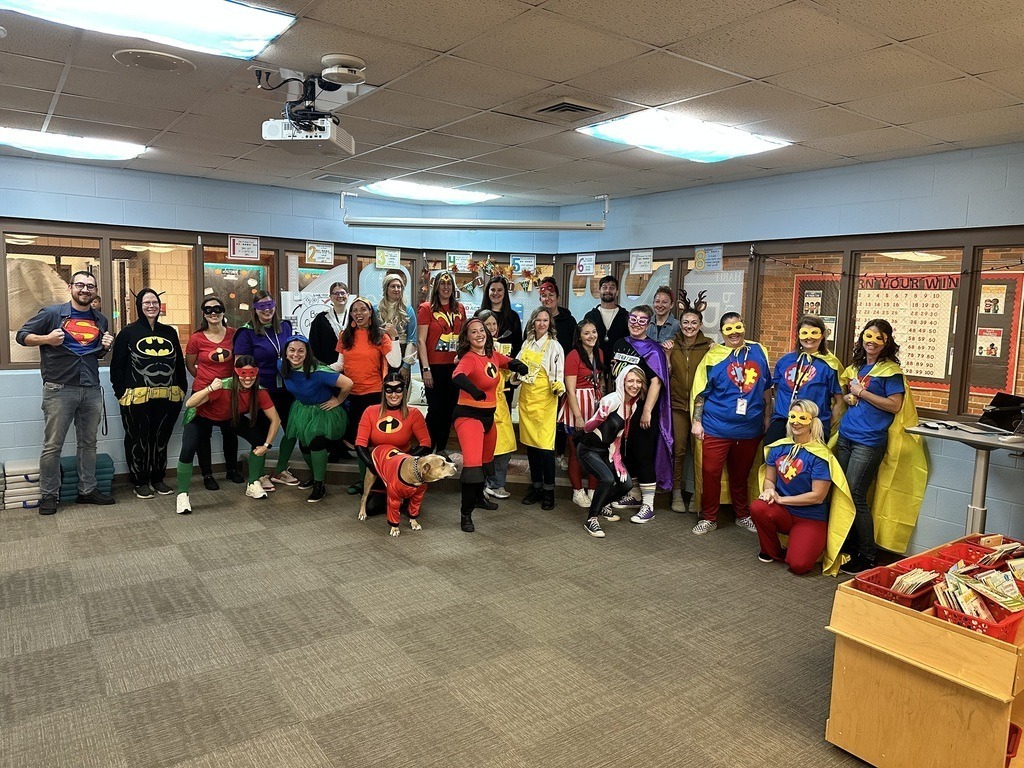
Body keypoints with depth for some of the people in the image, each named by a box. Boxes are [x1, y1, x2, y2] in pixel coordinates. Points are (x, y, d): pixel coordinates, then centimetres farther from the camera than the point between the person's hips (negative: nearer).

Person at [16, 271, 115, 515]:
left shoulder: (100, 320, 13)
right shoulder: (52, 313, -2)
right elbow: (22, 336, 1)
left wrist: (105, 347, 2)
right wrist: (46, 339, -16)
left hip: (92, 390, 5)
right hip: (59, 390, -5)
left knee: (88, 443, 11)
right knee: (53, 445, 0)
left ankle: (87, 490, 21)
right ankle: (48, 495, 11)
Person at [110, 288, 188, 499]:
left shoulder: (169, 332, 11)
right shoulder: (128, 332, 0)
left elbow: (180, 363, 15)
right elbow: (117, 365, -1)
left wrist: (182, 388, 10)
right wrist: (122, 392, -7)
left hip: (167, 398, 4)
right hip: (137, 398, -4)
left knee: (161, 439, 12)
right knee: (139, 441, 6)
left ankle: (158, 479, 25)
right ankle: (140, 482, 18)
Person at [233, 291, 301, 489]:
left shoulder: (284, 327, 6)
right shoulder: (247, 332, -9)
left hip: (286, 390, 5)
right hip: (262, 391, -5)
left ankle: (280, 471, 28)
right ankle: (260, 475, 22)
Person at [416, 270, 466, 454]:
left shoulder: (459, 309, 8)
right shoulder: (427, 308, -5)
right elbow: (421, 340, -8)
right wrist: (425, 369, -14)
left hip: (454, 366, 5)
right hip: (434, 366, -4)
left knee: (449, 408, 10)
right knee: (435, 409, -1)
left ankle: (441, 449, 22)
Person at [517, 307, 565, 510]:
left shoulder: (554, 346, -5)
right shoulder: (527, 344, 11)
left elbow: (559, 374, -8)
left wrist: (558, 387, -27)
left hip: (545, 400, -5)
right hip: (526, 398, 6)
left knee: (545, 445, -8)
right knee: (530, 443, 9)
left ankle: (549, 491, 3)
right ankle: (536, 487, 20)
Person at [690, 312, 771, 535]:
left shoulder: (758, 351, 4)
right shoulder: (713, 356, -5)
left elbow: (766, 388, 11)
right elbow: (700, 392, -3)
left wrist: (767, 417, 11)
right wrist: (696, 421, -7)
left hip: (750, 427, 3)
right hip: (716, 427, -2)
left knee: (741, 474, 16)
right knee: (711, 472, 0)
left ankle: (743, 515, 33)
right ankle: (709, 518, 15)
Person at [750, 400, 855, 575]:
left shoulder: (820, 455, -14)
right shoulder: (779, 447, 1)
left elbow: (817, 496, -16)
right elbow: (769, 479, 9)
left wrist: (781, 499, -16)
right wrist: (769, 490, -15)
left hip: (810, 519, -4)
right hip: (783, 513, 4)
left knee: (798, 565, -22)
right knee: (757, 507, -29)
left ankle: (813, 545, 16)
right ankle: (772, 552, 0)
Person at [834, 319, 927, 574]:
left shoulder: (890, 370, -5)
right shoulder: (856, 367, 15)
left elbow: (895, 405, -13)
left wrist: (862, 392, -12)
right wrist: (848, 397, 3)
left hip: (869, 441, -7)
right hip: (845, 437, 7)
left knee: (855, 496, -9)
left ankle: (868, 557, 4)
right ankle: (851, 548, 20)